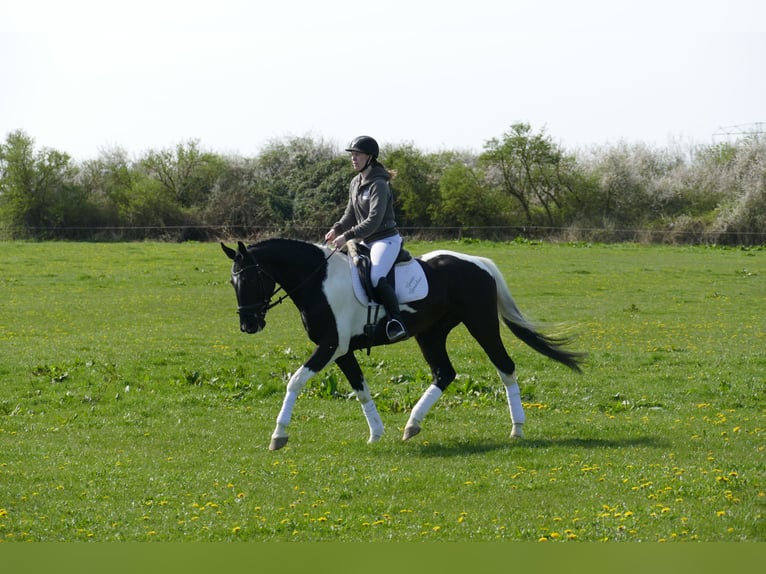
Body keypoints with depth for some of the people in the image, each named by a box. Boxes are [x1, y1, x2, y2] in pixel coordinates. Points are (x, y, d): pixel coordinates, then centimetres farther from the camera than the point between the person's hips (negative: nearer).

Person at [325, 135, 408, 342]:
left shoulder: (378, 185, -17)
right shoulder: (356, 183, 10)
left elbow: (373, 221, -24)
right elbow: (351, 215, 17)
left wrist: (347, 236, -29)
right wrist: (337, 229, -2)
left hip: (386, 240, -10)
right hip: (367, 241, 10)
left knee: (376, 277, -31)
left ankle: (397, 321, -29)